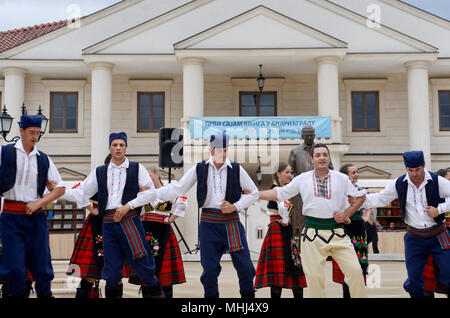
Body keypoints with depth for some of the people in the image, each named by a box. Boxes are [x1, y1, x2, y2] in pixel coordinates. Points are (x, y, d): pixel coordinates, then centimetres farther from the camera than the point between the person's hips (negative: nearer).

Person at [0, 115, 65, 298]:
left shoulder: (44, 159, 9)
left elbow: (60, 188, 10)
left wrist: (38, 203, -2)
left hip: (36, 216, 2)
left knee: (41, 265, 5)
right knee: (15, 267, -5)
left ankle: (45, 295, 23)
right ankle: (17, 295, 15)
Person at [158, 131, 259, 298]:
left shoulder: (236, 169, 1)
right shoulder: (199, 169, 2)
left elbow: (253, 193, 9)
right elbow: (177, 189, 5)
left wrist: (235, 206, -4)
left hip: (231, 221, 0)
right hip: (209, 223, 0)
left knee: (244, 265, -1)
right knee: (210, 268, 2)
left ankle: (248, 294, 20)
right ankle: (211, 295, 22)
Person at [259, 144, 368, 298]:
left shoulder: (341, 178, 7)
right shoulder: (302, 179, 7)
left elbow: (361, 196, 14)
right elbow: (279, 193, 12)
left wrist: (346, 214, 2)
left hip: (337, 233, 0)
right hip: (313, 233, 0)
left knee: (355, 271, -6)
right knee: (314, 276, 1)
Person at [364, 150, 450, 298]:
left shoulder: (438, 181, -8)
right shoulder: (399, 184, -1)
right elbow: (380, 199, 9)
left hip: (437, 236, -2)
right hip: (414, 238, 2)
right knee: (413, 283, 2)